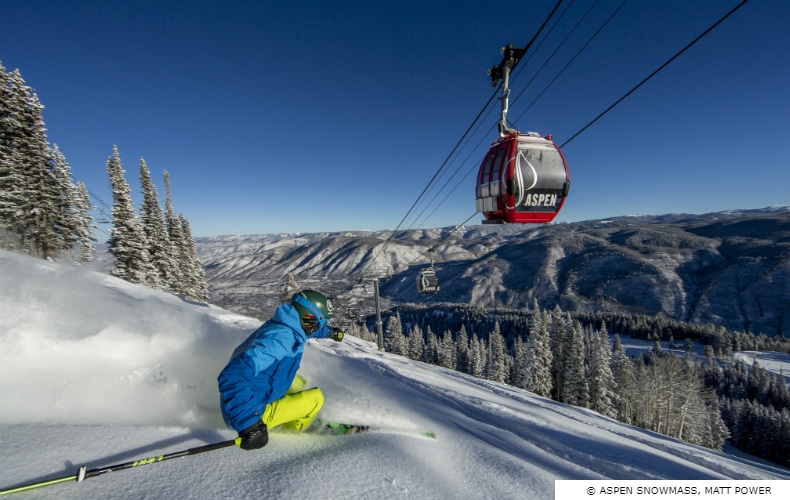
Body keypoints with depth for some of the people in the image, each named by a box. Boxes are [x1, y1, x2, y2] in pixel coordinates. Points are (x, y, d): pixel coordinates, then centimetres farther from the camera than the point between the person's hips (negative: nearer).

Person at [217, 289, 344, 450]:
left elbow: (306, 329, 21)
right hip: (256, 413, -9)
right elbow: (233, 376, -38)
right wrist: (249, 422, -41)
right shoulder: (279, 339, -31)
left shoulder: (284, 325, -4)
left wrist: (329, 332, 34)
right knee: (316, 397, -3)